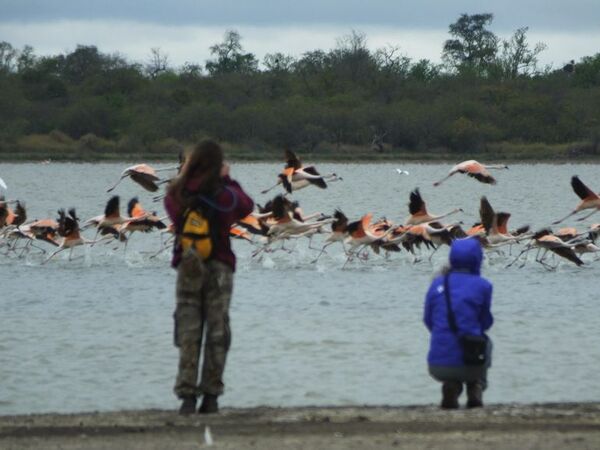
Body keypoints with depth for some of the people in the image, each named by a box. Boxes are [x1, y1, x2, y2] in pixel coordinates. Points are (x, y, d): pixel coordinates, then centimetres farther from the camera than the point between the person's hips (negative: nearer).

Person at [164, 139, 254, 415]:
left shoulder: (179, 194, -5)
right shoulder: (225, 196, -8)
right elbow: (247, 206, 12)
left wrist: (183, 176, 16)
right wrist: (227, 180, 19)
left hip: (187, 267, 1)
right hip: (219, 267, -1)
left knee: (188, 333, 4)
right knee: (217, 333, 4)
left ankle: (187, 396, -4)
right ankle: (211, 396, 1)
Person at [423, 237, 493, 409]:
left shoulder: (437, 284, 4)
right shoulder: (482, 286, -3)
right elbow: (486, 323, 8)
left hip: (437, 367, 1)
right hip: (470, 365, -1)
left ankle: (451, 387, 7)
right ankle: (475, 391, 11)